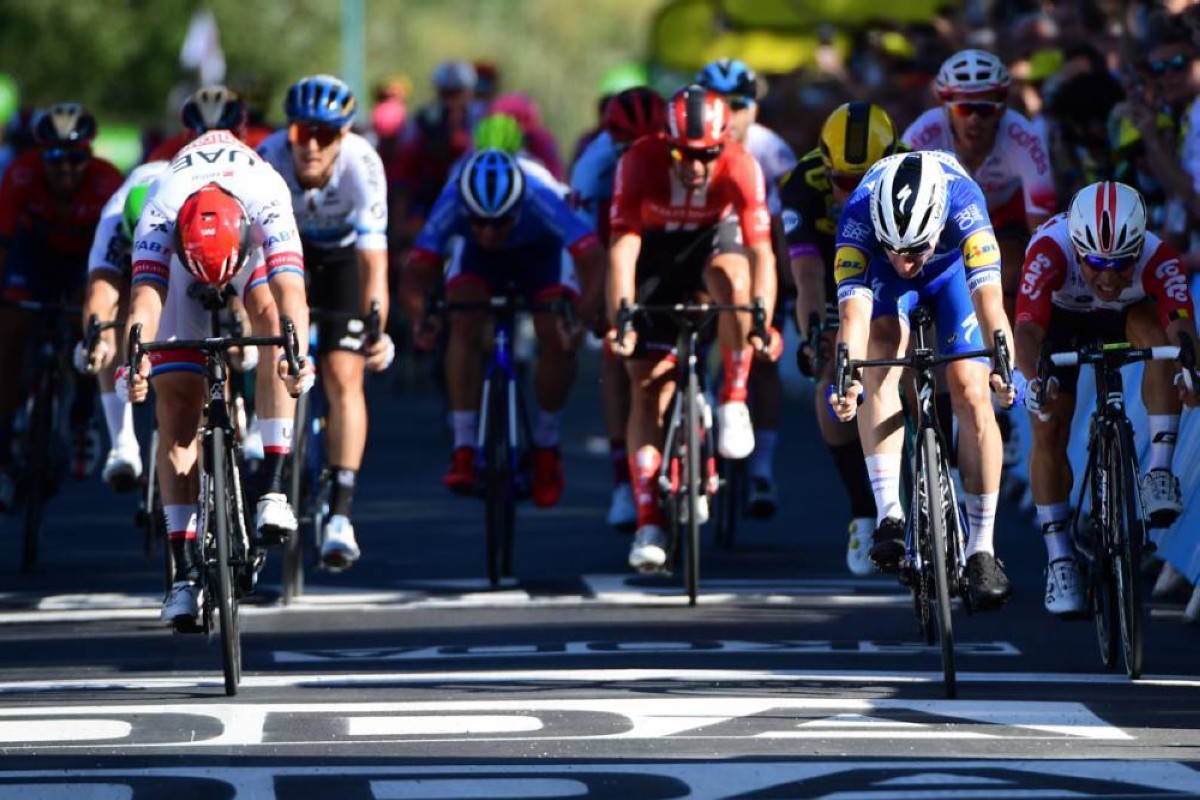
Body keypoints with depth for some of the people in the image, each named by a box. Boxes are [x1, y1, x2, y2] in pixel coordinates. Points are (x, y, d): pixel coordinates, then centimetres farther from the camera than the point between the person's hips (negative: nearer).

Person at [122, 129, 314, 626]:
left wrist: (298, 356, -67)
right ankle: (185, 572, -11)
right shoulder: (160, 214, -39)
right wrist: (134, 362, -67)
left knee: (273, 316, -34)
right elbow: (146, 294, -50)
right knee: (176, 404, -11)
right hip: (179, 256, 0)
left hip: (254, 245, 0)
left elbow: (290, 290, -50)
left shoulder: (267, 200, -41)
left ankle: (274, 490, -32)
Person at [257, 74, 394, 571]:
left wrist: (378, 331, -52)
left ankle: (340, 513, -14)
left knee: (344, 377, -13)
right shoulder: (268, 160, -34)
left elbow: (373, 261, -38)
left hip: (343, 255, -2)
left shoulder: (363, 167, -36)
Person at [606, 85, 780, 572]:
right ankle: (649, 523, -7)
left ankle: (734, 399, -18)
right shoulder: (641, 162, -30)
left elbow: (761, 251, -31)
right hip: (656, 254, 0)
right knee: (648, 388, -8)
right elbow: (622, 248, -33)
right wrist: (621, 321, -43)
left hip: (713, 241, 0)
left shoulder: (740, 167, -28)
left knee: (732, 277, -38)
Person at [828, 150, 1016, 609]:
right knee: (881, 357, -28)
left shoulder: (963, 200, -41)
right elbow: (853, 307, -47)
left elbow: (988, 294, -50)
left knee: (971, 394, -13)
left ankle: (981, 550, -5)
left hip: (954, 269, 0)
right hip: (883, 278, 0)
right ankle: (889, 515, -29)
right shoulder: (860, 213, -39)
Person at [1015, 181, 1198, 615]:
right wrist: (1035, 380, -70)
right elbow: (1027, 328, -50)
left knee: (1159, 332, -33)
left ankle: (1159, 472, -27)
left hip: (1125, 316, 1)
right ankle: (1059, 560, -1)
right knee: (1049, 432, -14)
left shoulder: (1158, 259, -37)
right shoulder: (1050, 250, -40)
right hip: (1060, 317, -1)